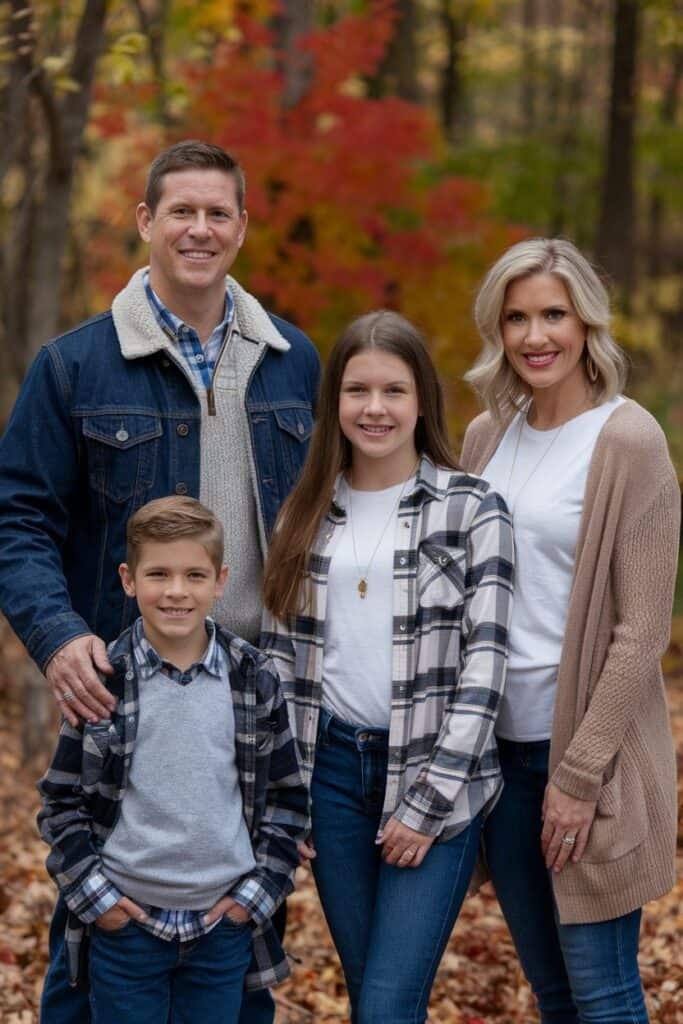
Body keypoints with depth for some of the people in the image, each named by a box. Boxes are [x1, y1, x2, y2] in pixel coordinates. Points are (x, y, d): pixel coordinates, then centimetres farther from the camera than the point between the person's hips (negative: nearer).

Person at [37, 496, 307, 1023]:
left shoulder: (255, 679, 0)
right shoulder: (101, 681, -5)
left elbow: (286, 795, 7)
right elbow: (61, 800, 2)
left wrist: (262, 887, 0)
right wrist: (90, 891, -6)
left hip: (225, 922, 1)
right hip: (125, 920, -1)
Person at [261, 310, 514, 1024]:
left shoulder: (472, 510, -3)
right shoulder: (305, 515, 9)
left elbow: (483, 665, -8)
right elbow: (278, 658, 11)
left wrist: (430, 804, -12)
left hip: (436, 777, -4)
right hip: (331, 768, 4)